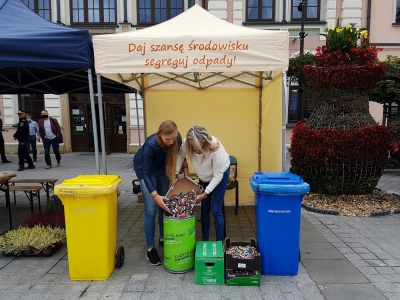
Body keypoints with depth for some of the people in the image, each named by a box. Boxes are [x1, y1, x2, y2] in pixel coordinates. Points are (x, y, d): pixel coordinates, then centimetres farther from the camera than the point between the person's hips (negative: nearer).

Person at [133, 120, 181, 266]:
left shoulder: (176, 139, -26)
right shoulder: (151, 144, -39)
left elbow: (179, 155, -5)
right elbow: (146, 173, -32)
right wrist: (155, 195, -39)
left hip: (162, 167, 5)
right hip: (145, 169, -4)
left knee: (165, 205, 7)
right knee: (151, 209, -8)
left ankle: (163, 239, 26)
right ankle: (150, 248, 3)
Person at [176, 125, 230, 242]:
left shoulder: (216, 149, -39)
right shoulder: (186, 143, -30)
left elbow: (217, 176, -29)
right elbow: (180, 156, -8)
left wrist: (204, 194, -27)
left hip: (220, 173, -4)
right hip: (204, 175, 4)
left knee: (215, 209, -5)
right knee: (204, 208, 11)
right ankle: (205, 240, 27)